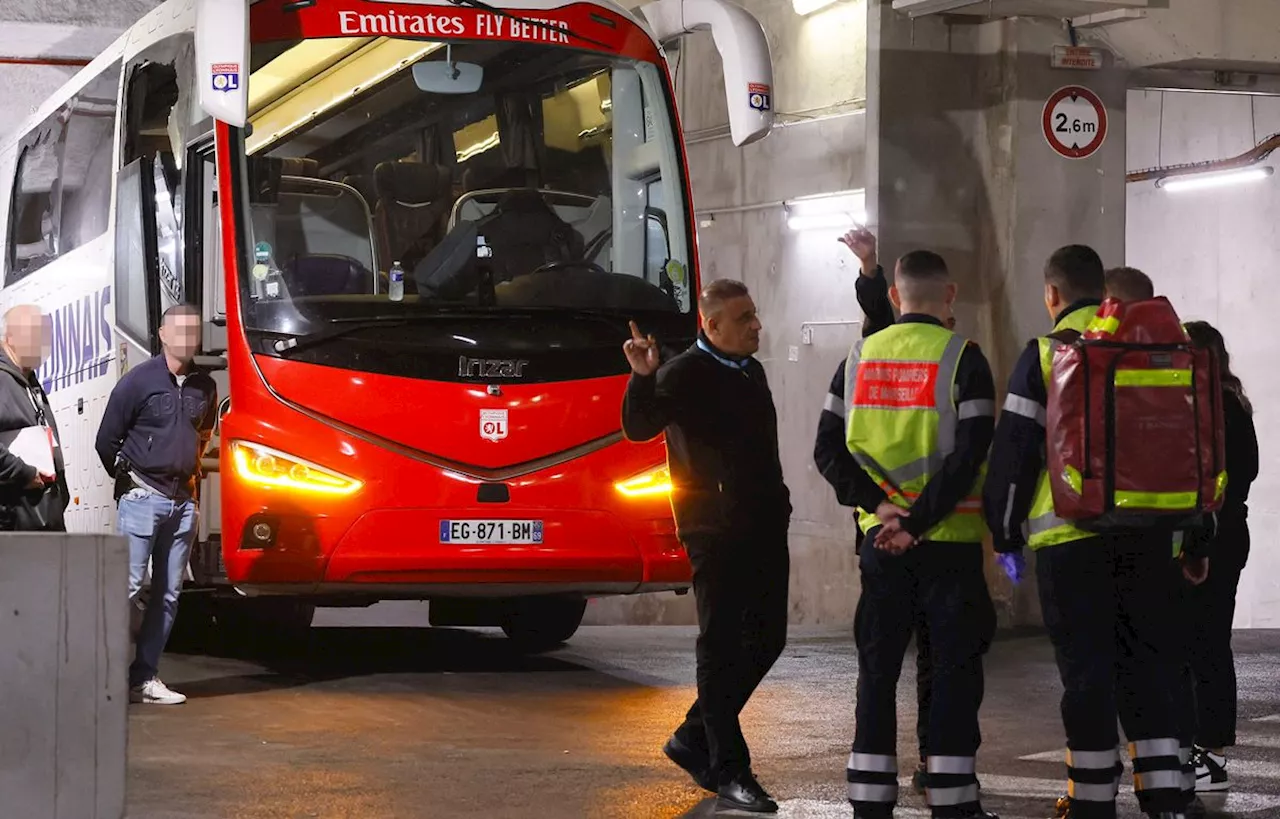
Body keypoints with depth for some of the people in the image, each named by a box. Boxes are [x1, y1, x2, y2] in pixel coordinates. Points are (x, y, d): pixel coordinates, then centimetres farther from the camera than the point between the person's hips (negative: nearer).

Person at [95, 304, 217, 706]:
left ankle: (144, 677, 11)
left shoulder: (204, 386, 9)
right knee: (128, 586, -11)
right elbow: (107, 440, -2)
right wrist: (129, 480, 5)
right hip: (142, 497, -6)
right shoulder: (139, 381, -7)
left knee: (168, 593, 6)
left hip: (183, 500, 6)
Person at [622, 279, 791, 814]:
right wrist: (643, 379, -38)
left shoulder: (751, 372, 17)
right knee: (722, 645, -4)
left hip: (764, 528, 8)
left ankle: (694, 739, 22)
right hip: (716, 533, -8)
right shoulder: (685, 374, -8)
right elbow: (639, 428, -21)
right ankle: (727, 771, 0)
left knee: (765, 639, 10)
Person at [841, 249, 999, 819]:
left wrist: (881, 506, -5)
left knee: (877, 667, 9)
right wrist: (917, 522, -14)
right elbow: (969, 454, -16)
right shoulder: (961, 357, -7)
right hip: (949, 538, -4)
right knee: (954, 666, 3)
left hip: (880, 538, 4)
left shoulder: (861, 357, 6)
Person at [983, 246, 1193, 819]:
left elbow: (1013, 452, -3)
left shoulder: (1048, 353, -2)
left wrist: (1005, 534, 6)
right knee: (1149, 664, 10)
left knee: (1086, 669, 3)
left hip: (1072, 535, -4)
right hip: (1147, 531, 4)